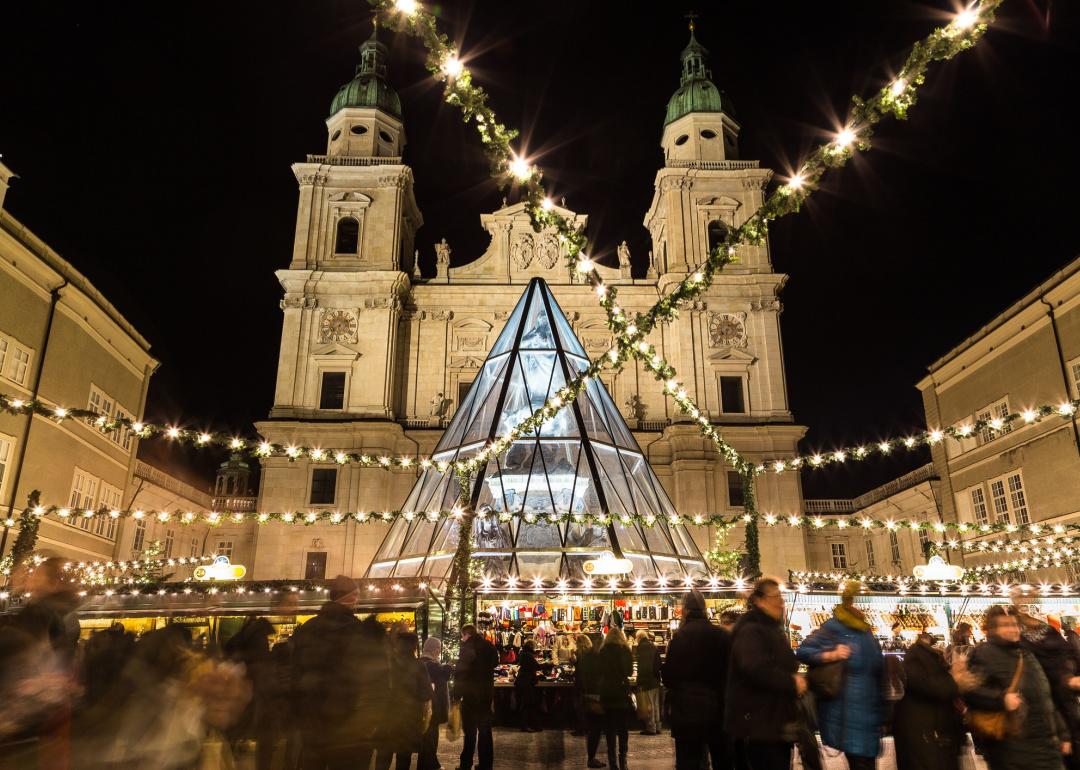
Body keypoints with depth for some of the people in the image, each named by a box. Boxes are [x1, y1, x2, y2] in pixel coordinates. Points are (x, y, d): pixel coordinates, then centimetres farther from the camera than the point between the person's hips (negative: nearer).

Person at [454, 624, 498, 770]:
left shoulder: (468, 646, -14)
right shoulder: (489, 645, 6)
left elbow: (460, 671, -18)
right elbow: (494, 663, 20)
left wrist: (457, 694, -13)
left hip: (472, 694, -6)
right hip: (487, 692, 6)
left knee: (470, 731, 2)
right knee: (485, 730, 14)